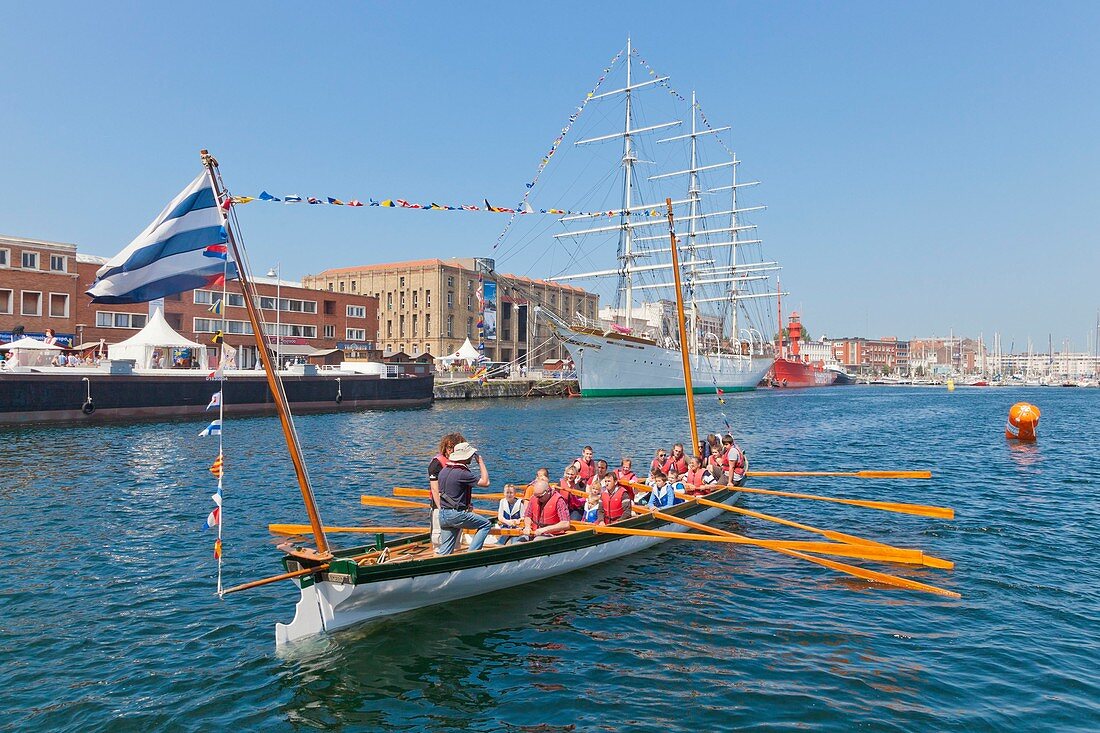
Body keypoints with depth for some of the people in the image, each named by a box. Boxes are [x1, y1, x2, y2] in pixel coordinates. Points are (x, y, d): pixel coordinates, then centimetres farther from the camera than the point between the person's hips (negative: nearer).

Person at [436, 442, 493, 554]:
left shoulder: (443, 471, 10)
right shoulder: (462, 473, -17)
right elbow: (485, 482, -11)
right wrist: (481, 462, -1)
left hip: (442, 515, 8)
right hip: (456, 514, -8)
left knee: (445, 551, 12)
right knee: (486, 524, 7)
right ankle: (472, 553, -1)